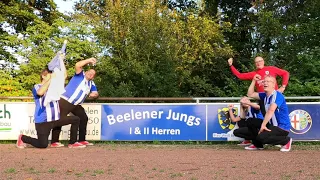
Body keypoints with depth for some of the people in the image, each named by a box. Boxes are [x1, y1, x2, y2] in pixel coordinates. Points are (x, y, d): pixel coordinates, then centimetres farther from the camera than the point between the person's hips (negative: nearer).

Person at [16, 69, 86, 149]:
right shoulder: (37, 87, -5)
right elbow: (40, 92, -27)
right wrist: (50, 79, -22)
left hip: (55, 119, 6)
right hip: (43, 121, -6)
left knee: (76, 119, -2)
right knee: (43, 145, -8)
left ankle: (72, 143, 7)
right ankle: (22, 138, 20)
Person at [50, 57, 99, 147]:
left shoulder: (91, 84, 16)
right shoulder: (80, 75, -2)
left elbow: (95, 93, 17)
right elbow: (77, 65, -20)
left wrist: (94, 94, -6)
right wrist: (89, 60, -20)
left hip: (76, 105, 8)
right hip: (65, 101, -8)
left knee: (83, 118, 10)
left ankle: (82, 140, 18)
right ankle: (54, 142, -9)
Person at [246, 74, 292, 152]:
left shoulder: (277, 95, -18)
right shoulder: (265, 95, 8)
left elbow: (271, 110, -32)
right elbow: (250, 94, 15)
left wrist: (263, 125, -32)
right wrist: (254, 81, 7)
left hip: (282, 128, -9)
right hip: (273, 125, 9)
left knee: (261, 137, -26)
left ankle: (286, 140, -5)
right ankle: (258, 145, 19)